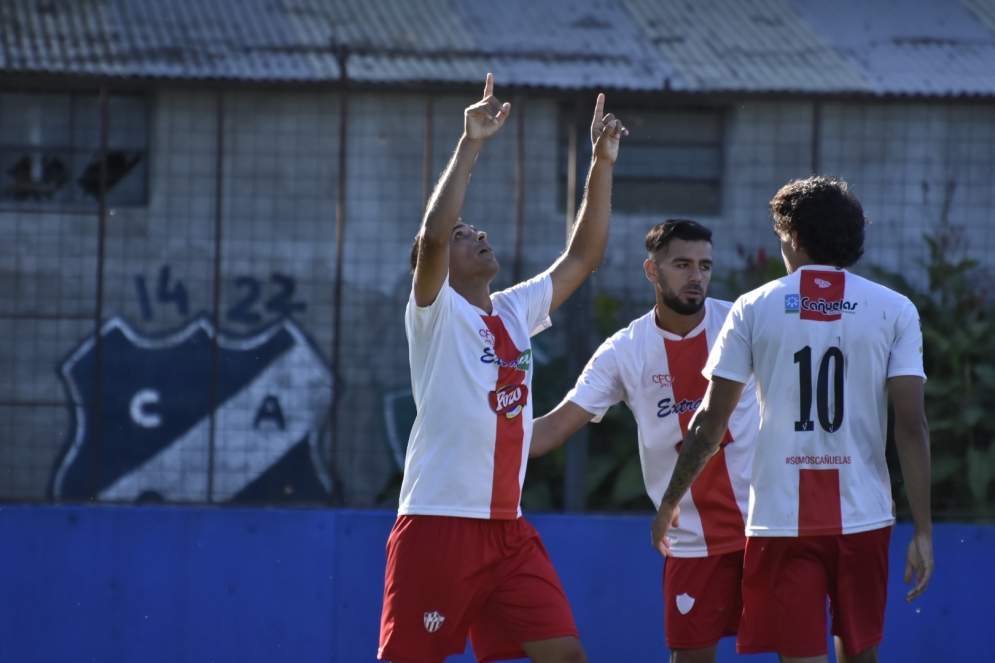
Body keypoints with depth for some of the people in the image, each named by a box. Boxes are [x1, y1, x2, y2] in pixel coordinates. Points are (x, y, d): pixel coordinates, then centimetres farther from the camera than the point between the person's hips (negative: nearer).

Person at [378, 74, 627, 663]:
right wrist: (470, 146, -23)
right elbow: (432, 235, -21)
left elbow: (585, 255, 18)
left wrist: (603, 165, 12)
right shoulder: (435, 312, -4)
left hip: (507, 527, 6)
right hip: (438, 522, -6)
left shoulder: (516, 311, 15)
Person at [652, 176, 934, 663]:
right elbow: (912, 426, -5)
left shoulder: (754, 309, 2)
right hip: (863, 515, 1)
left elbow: (710, 423, 3)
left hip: (781, 518, -1)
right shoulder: (894, 311, 2)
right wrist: (922, 531, -4)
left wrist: (670, 502, 16)